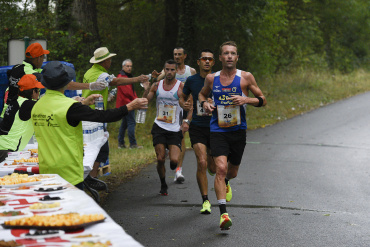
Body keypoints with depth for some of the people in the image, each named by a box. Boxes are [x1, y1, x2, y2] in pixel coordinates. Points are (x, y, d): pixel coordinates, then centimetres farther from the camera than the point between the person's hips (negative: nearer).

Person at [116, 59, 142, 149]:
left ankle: (121, 143, 16)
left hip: (125, 104, 11)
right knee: (131, 123, -12)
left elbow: (131, 91, 22)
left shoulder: (128, 76, 22)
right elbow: (127, 92, -17)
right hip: (126, 104, -11)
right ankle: (133, 144, -14)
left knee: (124, 123, 12)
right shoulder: (121, 77, -11)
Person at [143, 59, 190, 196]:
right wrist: (146, 91, -15)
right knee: (160, 159, -6)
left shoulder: (181, 87, -5)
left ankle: (173, 165, 23)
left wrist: (187, 122, -15)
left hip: (175, 129, -2)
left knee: (174, 160, -15)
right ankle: (163, 185, 17)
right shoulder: (156, 85, 5)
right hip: (159, 127, 2)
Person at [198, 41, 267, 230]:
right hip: (218, 130, -1)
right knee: (220, 168, -19)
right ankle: (223, 214, -20)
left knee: (232, 171, 15)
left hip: (238, 130, 1)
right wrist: (204, 103, -2)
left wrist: (245, 99, -16)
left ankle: (225, 183, 55)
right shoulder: (211, 78, 1)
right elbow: (202, 94, 21)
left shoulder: (245, 77, -3)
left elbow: (262, 100, 2)